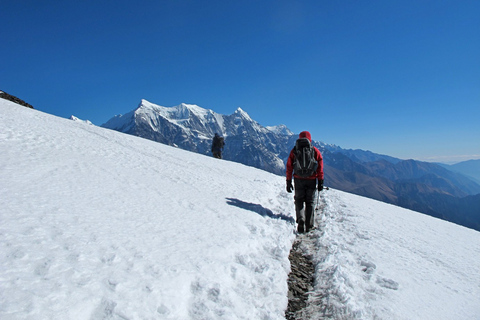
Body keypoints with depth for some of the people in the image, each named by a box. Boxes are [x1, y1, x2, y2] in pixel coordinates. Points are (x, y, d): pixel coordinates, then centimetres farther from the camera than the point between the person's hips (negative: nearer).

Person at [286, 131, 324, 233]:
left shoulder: (294, 150, 4)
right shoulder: (316, 151, 3)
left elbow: (289, 167, 2)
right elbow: (320, 168, 1)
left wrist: (288, 182, 6)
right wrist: (320, 182, 6)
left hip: (298, 179, 0)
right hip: (311, 180, 0)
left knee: (299, 201, 11)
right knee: (310, 202, 11)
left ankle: (300, 220, -9)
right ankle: (309, 225, 12)